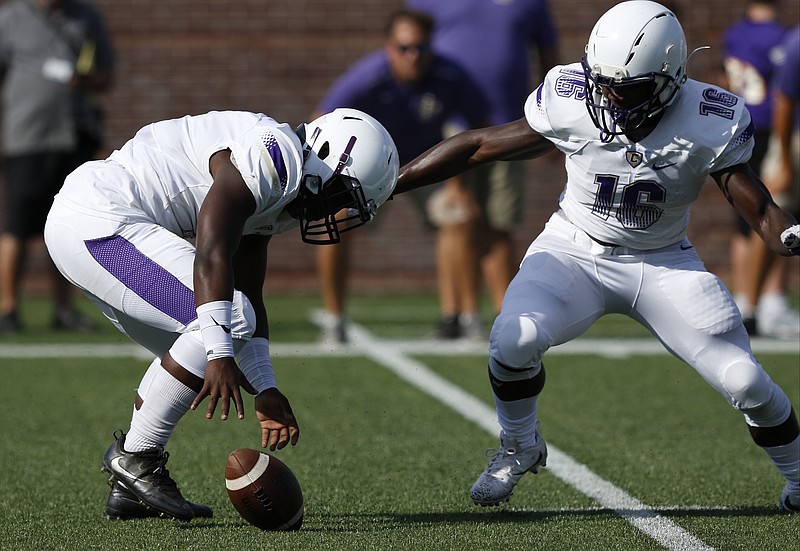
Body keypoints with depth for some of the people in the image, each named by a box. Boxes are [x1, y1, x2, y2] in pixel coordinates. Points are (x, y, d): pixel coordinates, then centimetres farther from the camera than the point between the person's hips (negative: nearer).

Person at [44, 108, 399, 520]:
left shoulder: (271, 193, 17)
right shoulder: (276, 156, -15)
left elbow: (248, 296, 18)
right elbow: (211, 255, -25)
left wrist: (265, 391, 12)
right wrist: (220, 355, -28)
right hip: (99, 223, -11)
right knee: (230, 320, -15)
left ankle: (129, 488, 15)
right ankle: (134, 456, -8)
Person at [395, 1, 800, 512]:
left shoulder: (711, 123, -21)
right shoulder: (571, 101, -20)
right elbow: (479, 146, -10)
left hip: (664, 264, 0)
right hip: (575, 253, 0)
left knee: (745, 382, -9)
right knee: (515, 338, -28)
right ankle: (519, 447, 4)